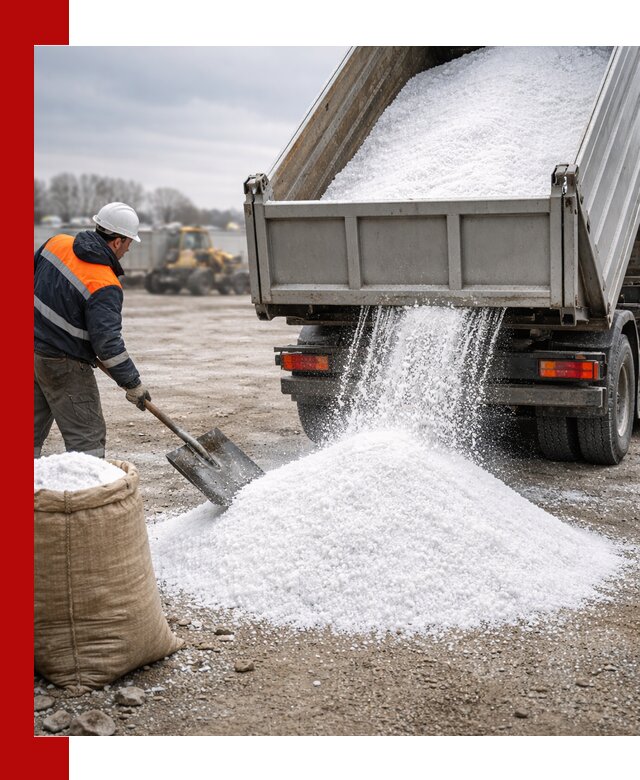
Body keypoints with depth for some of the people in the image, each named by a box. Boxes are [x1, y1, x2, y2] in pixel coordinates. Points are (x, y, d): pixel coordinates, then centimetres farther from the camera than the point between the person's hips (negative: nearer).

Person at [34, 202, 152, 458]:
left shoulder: (56, 243, -1)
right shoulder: (105, 286, -21)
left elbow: (33, 275, 15)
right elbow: (108, 342, -24)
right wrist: (132, 384, -15)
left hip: (35, 349, 8)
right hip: (64, 366, -8)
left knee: (33, 431, 18)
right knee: (87, 438, -1)